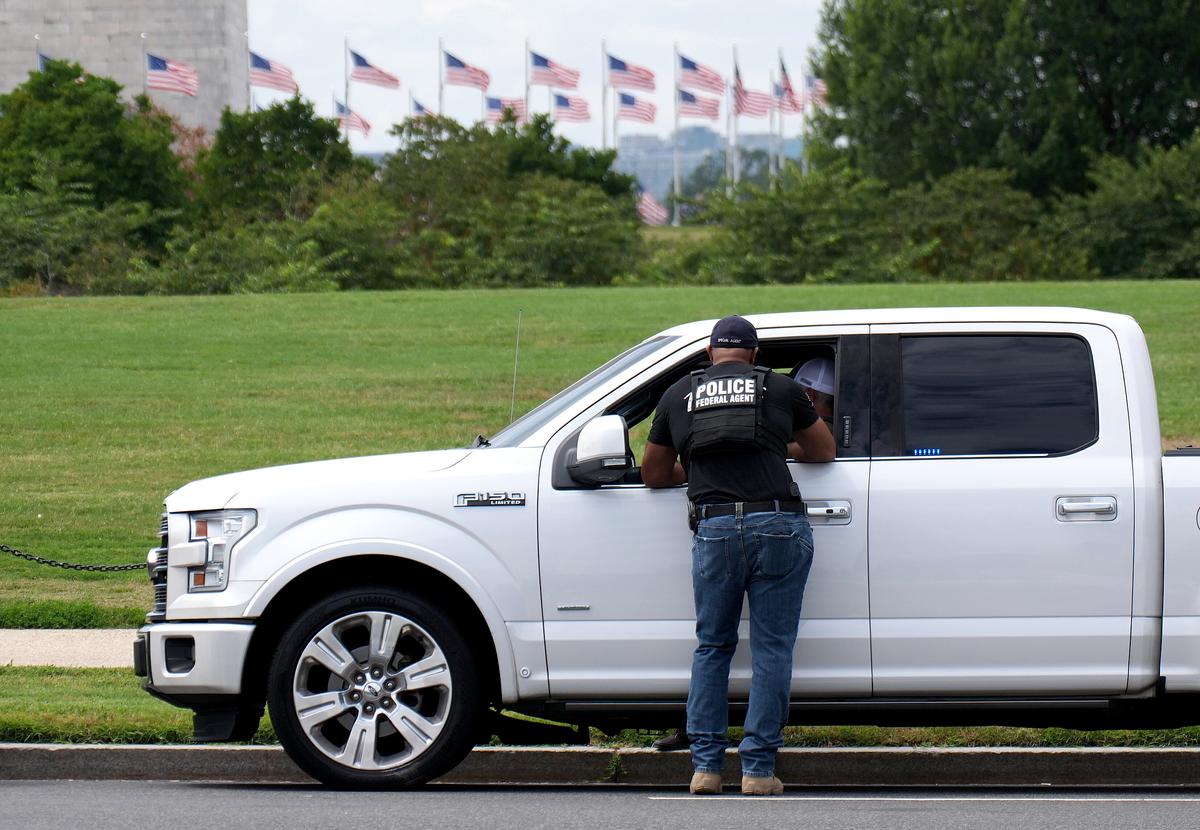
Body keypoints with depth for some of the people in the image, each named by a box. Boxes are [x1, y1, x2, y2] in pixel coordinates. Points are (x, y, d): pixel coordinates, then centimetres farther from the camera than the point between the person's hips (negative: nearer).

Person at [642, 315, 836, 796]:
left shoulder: (678, 396, 16)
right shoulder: (781, 389, 12)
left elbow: (653, 475, 26)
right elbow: (824, 451, 26)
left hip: (714, 529, 1)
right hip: (778, 528, -1)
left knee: (712, 647, 15)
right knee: (772, 649, 4)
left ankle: (705, 765, 10)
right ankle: (759, 769, 3)